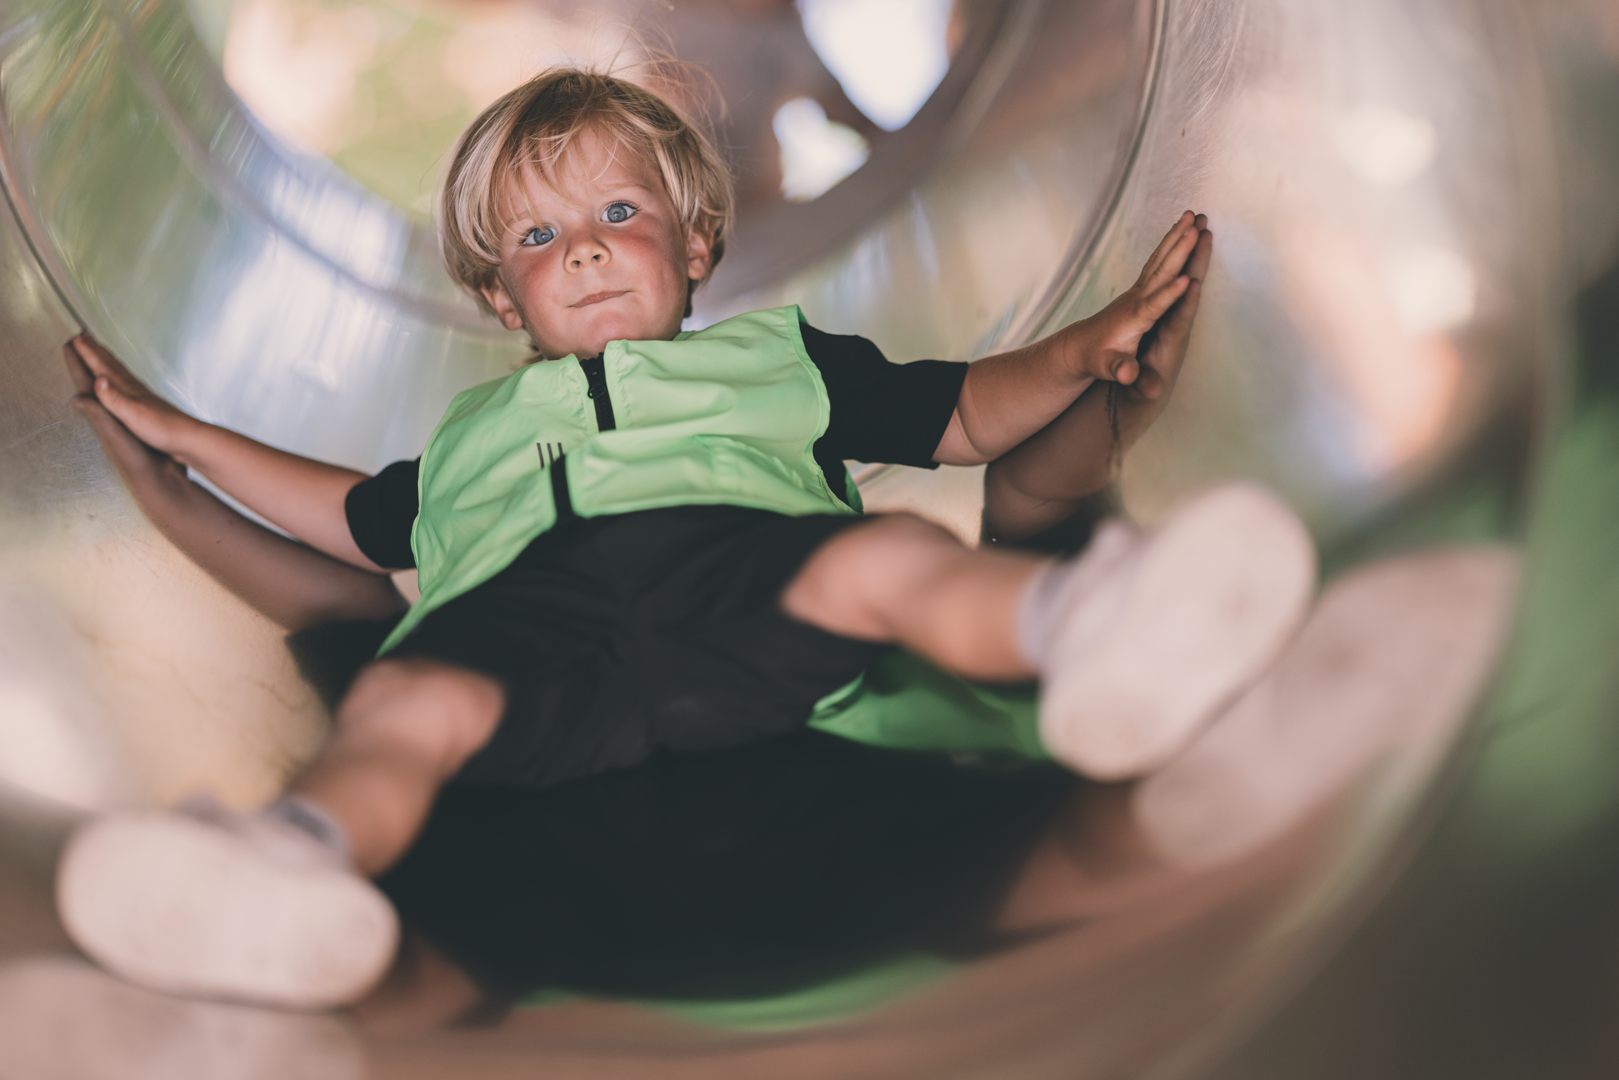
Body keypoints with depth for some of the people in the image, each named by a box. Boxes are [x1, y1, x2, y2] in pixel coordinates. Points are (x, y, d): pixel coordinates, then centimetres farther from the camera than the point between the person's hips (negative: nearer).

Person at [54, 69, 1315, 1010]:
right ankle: (301, 856, -61)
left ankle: (1083, 633, -61)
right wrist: (180, 429, 57)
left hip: (741, 555, 0)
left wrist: (1086, 349, 16)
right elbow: (355, 519, 54)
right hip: (528, 601, 1)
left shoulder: (778, 354, 38)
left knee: (891, 554, -33)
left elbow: (971, 414, 34)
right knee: (401, 702, -33)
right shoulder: (476, 431, 44)